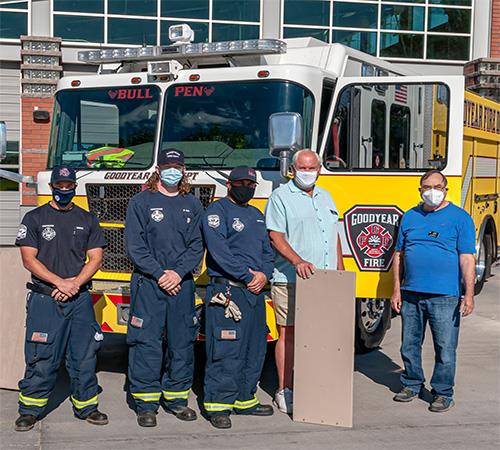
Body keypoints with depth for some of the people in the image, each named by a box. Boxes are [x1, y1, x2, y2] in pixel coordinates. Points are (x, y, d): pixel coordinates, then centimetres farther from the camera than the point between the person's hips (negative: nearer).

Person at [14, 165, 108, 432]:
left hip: (80, 299, 3)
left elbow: (95, 258, 8)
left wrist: (75, 283, -9)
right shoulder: (35, 218, 5)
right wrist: (60, 282, -13)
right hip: (44, 299, -2)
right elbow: (29, 259, -3)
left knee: (84, 355, 5)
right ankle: (30, 409, 9)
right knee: (41, 357, -2)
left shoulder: (87, 220, 13)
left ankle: (86, 406, 16)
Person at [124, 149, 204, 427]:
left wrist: (179, 273, -10)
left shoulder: (192, 204, 11)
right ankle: (146, 403, 5)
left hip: (183, 284, 3)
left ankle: (177, 397, 19)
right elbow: (135, 246, -5)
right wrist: (160, 274, -13)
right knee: (147, 342, -3)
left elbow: (197, 245, 5)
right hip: (148, 283, -3)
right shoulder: (141, 201, 2)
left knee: (182, 341, 7)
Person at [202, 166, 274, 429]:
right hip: (227, 291, -8)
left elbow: (267, 250, 19)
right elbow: (219, 250, -16)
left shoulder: (257, 215, 21)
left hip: (255, 291, 8)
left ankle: (244, 399, 23)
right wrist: (248, 276, -16)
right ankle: (217, 404, -2)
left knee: (255, 348, 12)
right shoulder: (217, 211, -3)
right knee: (225, 349, -9)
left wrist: (264, 274, -2)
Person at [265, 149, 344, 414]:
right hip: (291, 280, -6)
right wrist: (298, 262, -22)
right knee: (288, 334, -1)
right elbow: (275, 236, -9)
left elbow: (334, 236, 24)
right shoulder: (281, 197, -1)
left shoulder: (325, 197, 20)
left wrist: (341, 270, 17)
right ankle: (284, 392, 6)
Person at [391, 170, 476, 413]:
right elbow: (399, 255, 14)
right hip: (411, 294, 4)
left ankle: (443, 393, 15)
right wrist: (397, 290, 9)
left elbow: (467, 259, -5)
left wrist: (469, 295, -11)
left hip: (445, 296, -4)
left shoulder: (459, 218, 0)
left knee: (445, 348, 1)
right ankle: (412, 384, 29)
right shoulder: (409, 217, 11)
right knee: (410, 344, 12)